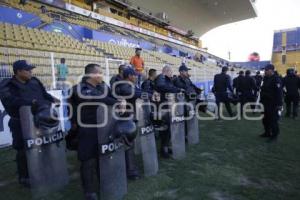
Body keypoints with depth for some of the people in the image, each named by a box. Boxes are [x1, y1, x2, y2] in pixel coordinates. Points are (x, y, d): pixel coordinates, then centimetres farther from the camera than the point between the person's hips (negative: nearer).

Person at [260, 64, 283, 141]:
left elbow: (279, 93, -18)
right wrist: (261, 100, 19)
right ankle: (267, 133, 28)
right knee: (265, 119, 15)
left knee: (273, 120, -1)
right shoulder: (265, 79, 13)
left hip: (273, 104, -8)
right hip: (265, 103, 8)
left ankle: (274, 135, 11)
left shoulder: (276, 79, -13)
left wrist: (279, 104, -22)